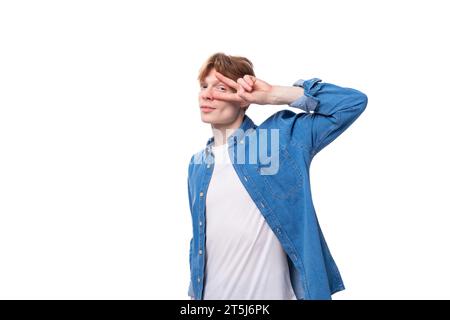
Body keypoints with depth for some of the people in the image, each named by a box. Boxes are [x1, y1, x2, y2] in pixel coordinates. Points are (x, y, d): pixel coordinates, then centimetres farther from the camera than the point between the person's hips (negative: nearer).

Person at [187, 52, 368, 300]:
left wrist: (272, 95, -16)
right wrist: (194, 291, 14)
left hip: (271, 292, -4)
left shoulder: (281, 136, -7)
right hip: (210, 293, 4)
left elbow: (353, 102, -13)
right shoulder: (197, 165, 6)